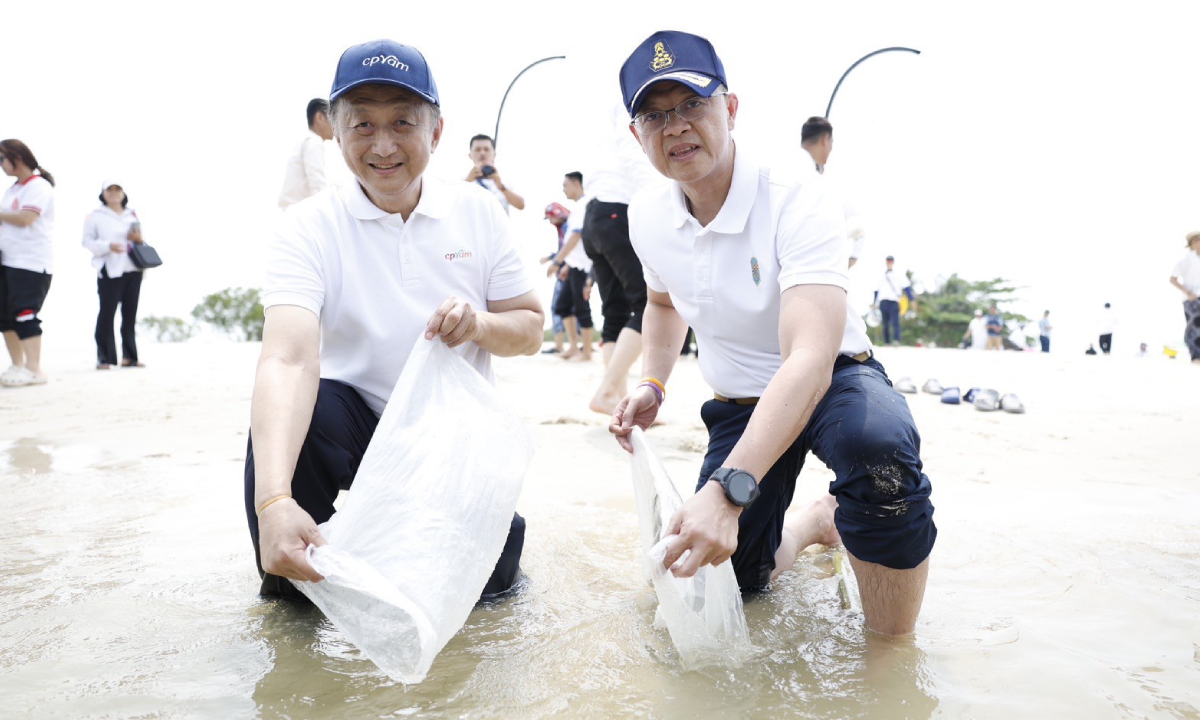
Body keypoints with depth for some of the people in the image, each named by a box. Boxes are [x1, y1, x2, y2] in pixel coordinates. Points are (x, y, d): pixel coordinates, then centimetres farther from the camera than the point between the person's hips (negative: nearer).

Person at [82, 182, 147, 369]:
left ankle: (129, 356, 10)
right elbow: (88, 241, -2)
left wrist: (139, 239, 1)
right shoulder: (95, 216, 5)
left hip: (133, 269, 5)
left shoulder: (132, 215, 20)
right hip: (109, 270, -5)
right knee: (107, 313, -9)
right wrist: (108, 246, -18)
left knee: (130, 314, 5)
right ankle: (103, 358, -6)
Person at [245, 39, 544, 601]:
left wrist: (482, 325, -23)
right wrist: (275, 501, -45)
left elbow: (530, 329, 3)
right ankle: (288, 577, -3)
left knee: (490, 569, -19)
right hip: (355, 424, -1)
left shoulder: (477, 212, -4)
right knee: (286, 410, -33)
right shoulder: (310, 228, -13)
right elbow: (289, 358, -30)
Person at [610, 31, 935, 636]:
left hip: (832, 381, -5)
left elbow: (811, 358, -40)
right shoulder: (647, 217, -7)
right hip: (739, 403, 6)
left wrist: (728, 489, -51)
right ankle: (816, 520, 33)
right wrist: (652, 385, 1)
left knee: (878, 444, -42)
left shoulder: (796, 197, -27)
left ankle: (893, 651, -16)